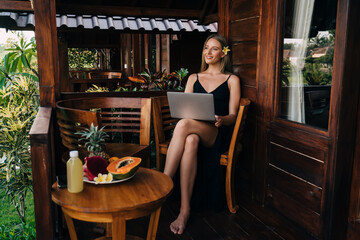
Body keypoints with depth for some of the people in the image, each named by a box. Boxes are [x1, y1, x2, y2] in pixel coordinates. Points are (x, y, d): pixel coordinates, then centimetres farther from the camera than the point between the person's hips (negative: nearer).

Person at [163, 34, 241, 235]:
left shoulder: (232, 80, 14)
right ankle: (185, 209, -36)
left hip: (217, 134, -3)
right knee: (190, 141, -38)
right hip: (193, 131, 3)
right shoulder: (193, 78, 24)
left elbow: (232, 116, 5)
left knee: (184, 125, -36)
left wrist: (221, 119, -19)